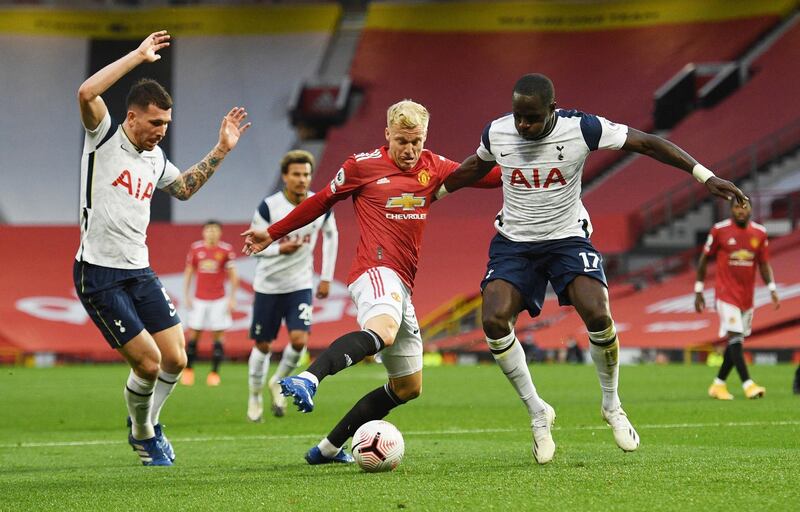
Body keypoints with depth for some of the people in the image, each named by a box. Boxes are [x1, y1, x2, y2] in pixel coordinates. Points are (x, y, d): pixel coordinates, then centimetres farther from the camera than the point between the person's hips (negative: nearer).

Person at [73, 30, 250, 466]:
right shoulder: (103, 138, -7)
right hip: (98, 275, -7)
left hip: (140, 272, 7)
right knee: (148, 364, -10)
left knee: (175, 359, 1)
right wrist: (139, 56, -25)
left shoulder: (156, 160, 12)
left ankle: (146, 425, 28)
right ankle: (143, 437, 17)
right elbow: (86, 93, -27)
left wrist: (220, 151, 26)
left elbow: (184, 189, 34)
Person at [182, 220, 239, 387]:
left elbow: (233, 275, 1)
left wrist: (232, 298, -3)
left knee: (218, 336, -1)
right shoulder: (195, 248, 3)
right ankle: (188, 370, 11)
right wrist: (186, 296, 6)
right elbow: (188, 273, 11)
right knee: (193, 334, 1)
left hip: (219, 300, -2)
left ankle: (214, 373, 4)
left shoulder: (226, 250, -3)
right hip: (199, 299, 2)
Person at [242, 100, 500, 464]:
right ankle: (308, 380, -59)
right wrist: (272, 234, 19)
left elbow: (486, 175, 15)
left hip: (401, 285, 7)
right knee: (383, 331, -41)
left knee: (408, 386, 12)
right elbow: (321, 202, 14)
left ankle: (329, 447, 19)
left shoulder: (434, 168, 15)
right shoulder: (363, 165, 3)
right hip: (375, 270, -7)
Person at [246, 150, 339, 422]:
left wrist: (326, 277, 10)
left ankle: (278, 383, 11)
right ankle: (255, 396, 27)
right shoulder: (268, 207, -14)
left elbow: (331, 235, 13)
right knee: (263, 346, 5)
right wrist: (280, 249, -30)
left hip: (300, 285, 1)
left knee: (299, 340, -16)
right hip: (268, 285, -1)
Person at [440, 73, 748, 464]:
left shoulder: (582, 129, -17)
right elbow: (476, 167, 17)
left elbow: (647, 143, -11)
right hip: (514, 242, 2)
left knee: (598, 316, -25)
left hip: (567, 238, -2)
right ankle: (537, 413, -2)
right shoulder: (495, 133, -8)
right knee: (494, 321, -22)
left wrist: (705, 176, -14)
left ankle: (612, 406, 3)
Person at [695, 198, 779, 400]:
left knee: (737, 341, 8)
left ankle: (718, 385, 19)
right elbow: (704, 259, 3)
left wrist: (772, 289, -4)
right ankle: (748, 385, -21)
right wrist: (698, 291, 4)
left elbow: (764, 264, 11)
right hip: (726, 293, -5)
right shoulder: (719, 230, -5)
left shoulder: (759, 233, 5)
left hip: (747, 296, 5)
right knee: (735, 337, -16)